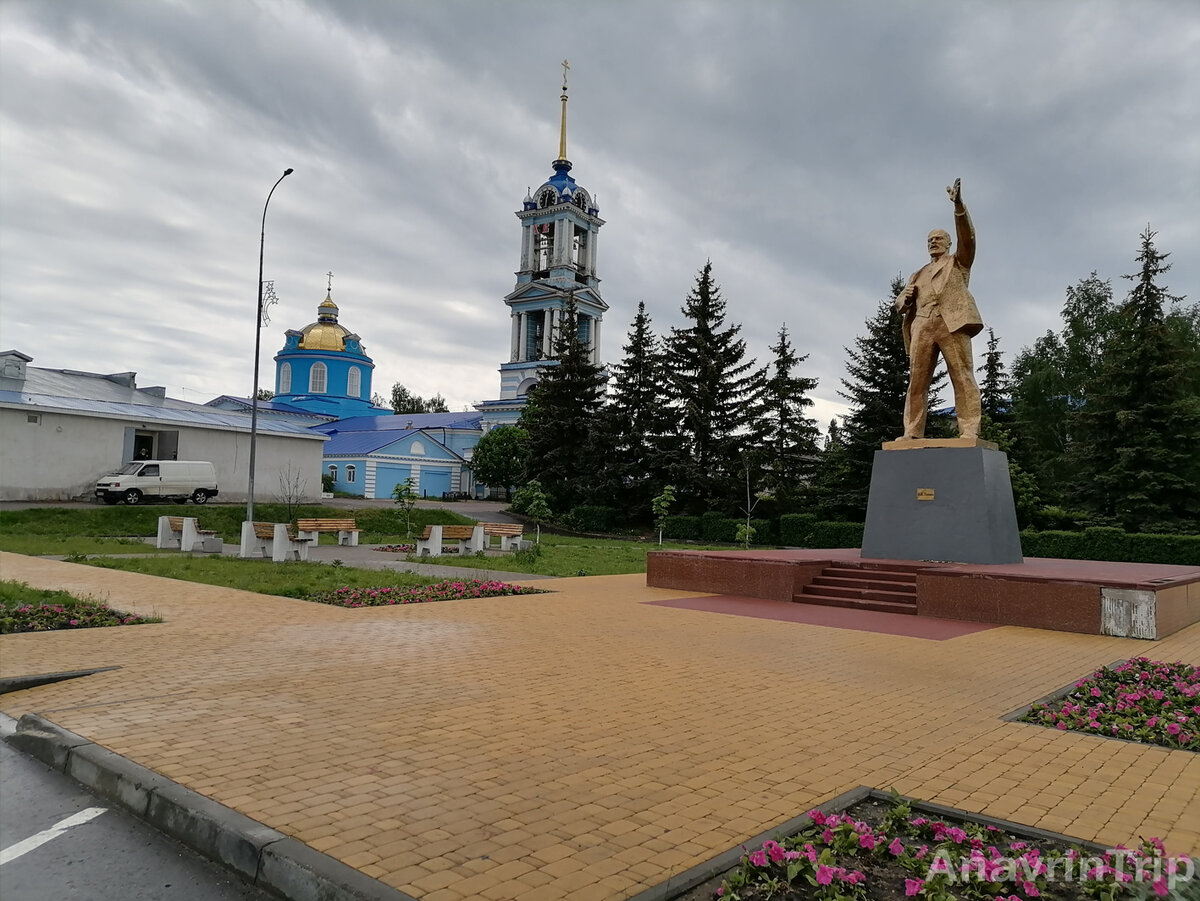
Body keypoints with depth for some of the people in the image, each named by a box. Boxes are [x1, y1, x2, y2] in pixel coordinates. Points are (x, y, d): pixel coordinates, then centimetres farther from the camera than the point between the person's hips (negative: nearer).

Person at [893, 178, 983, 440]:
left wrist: (959, 204, -9)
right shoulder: (919, 274, 34)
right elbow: (900, 300, 25)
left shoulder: (959, 261, 23)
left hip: (952, 321, -4)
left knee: (963, 376, -13)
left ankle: (969, 431, -21)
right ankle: (912, 433, -12)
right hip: (922, 326, 4)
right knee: (916, 380, -7)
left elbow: (967, 237, 5)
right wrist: (905, 299, -1)